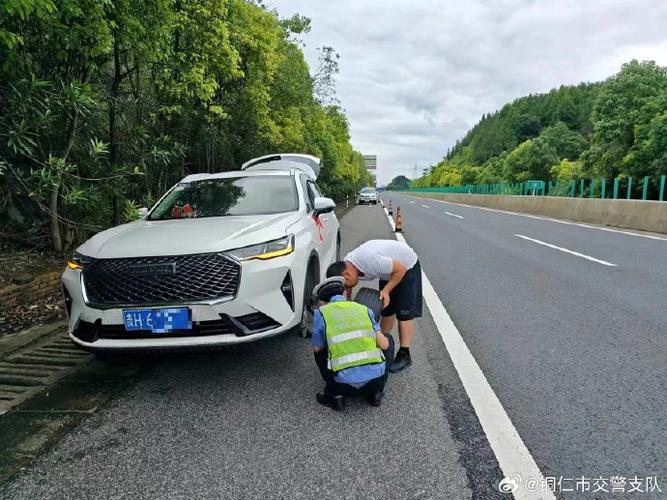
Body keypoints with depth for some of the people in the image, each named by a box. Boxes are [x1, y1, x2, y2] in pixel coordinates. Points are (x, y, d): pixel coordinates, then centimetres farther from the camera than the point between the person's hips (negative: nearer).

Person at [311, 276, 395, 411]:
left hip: (346, 384, -1)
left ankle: (335, 394, 13)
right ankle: (376, 391, 19)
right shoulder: (364, 309, 10)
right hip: (376, 379, 1)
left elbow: (317, 348, 15)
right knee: (389, 340, 28)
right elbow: (384, 344, 5)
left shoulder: (321, 313, 4)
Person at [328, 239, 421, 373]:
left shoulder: (369, 261, -40)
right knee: (386, 310, 11)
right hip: (389, 270, 8)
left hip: (407, 267, -7)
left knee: (404, 313, -7)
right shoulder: (346, 265, -14)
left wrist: (386, 290, -24)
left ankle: (404, 355, 0)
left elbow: (401, 269, -28)